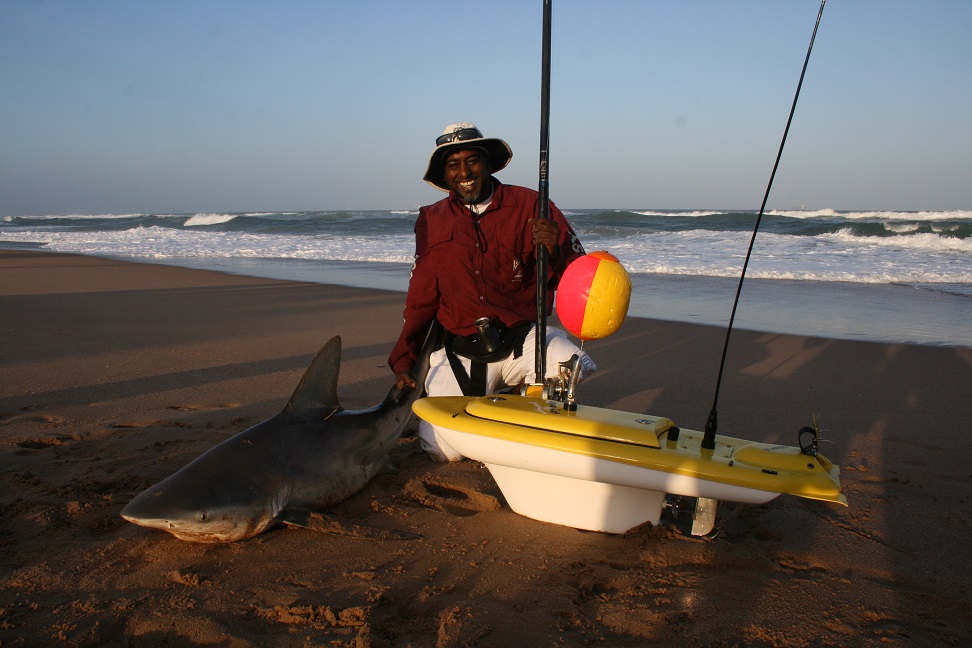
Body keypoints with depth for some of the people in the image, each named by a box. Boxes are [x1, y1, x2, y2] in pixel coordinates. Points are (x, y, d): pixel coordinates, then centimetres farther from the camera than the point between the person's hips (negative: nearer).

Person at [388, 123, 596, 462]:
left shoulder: (530, 206, -3)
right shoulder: (432, 222, 6)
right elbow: (421, 299, 13)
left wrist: (555, 252, -26)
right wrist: (403, 358, 9)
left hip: (522, 338, -1)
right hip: (461, 352, 1)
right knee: (442, 447, -15)